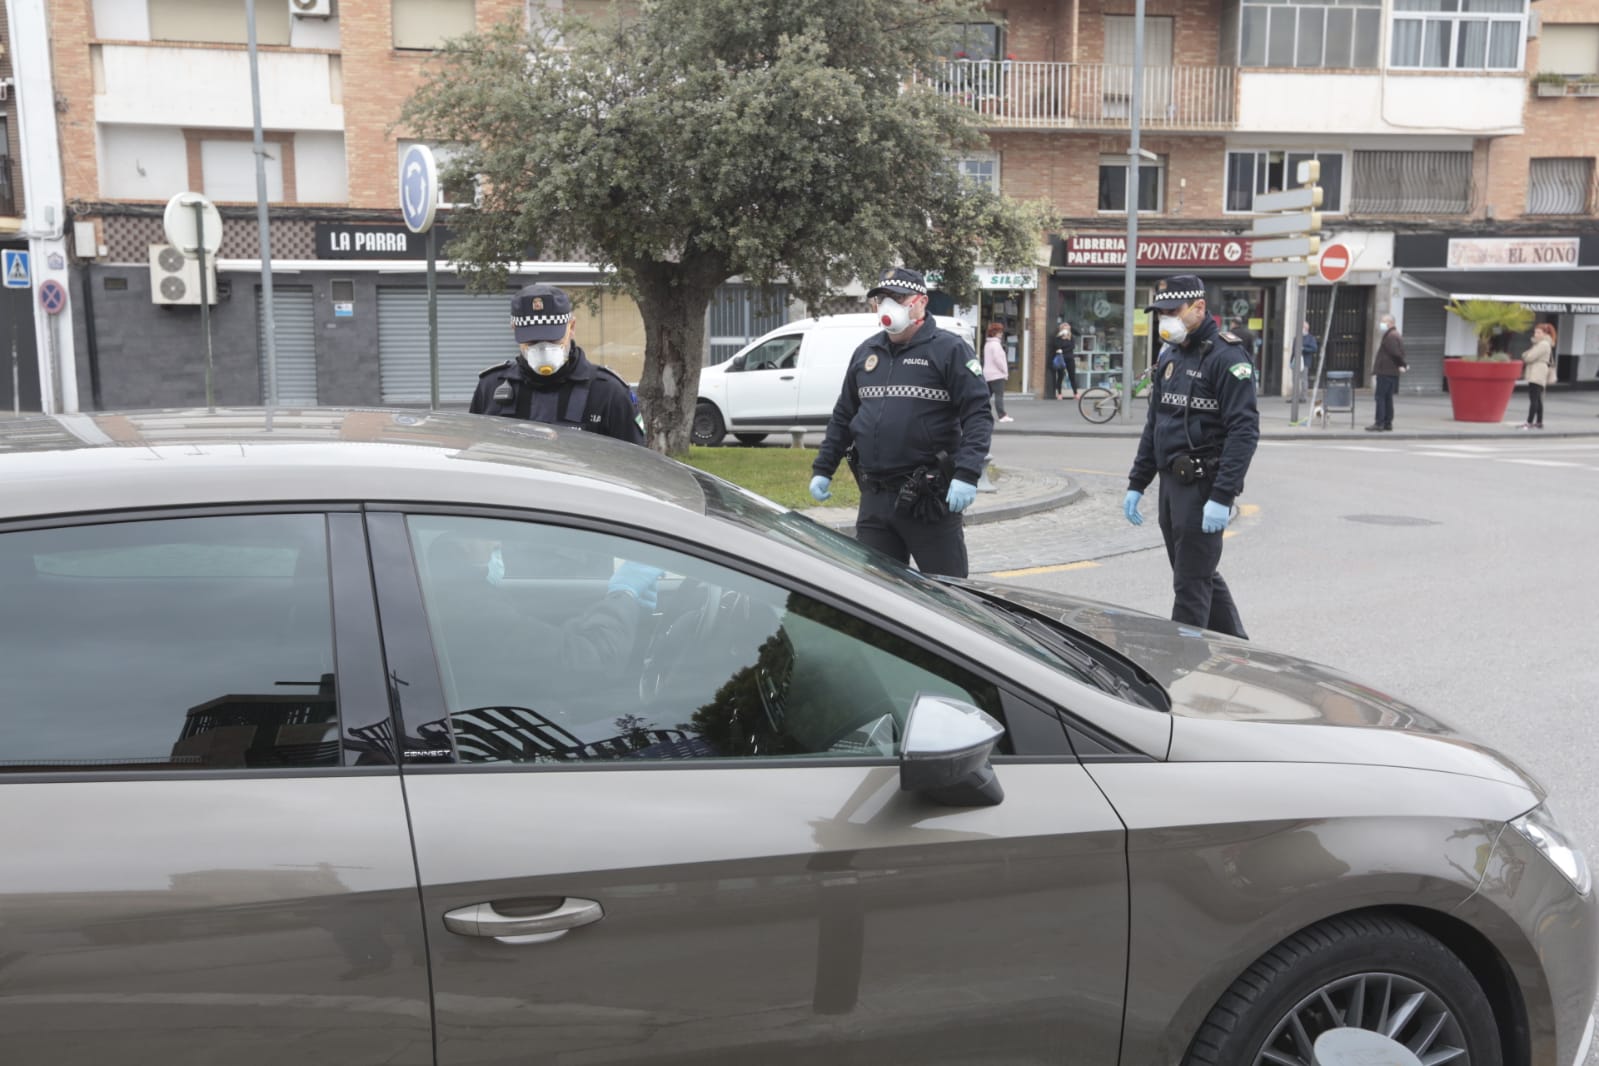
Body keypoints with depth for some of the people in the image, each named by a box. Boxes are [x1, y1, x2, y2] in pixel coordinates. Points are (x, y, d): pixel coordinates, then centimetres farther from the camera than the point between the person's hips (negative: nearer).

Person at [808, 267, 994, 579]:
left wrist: (967, 474, -23)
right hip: (873, 498, 6)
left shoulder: (949, 350, -4)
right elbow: (843, 416, 22)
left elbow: (978, 414, -11)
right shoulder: (865, 352, 15)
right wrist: (822, 468, 18)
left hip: (928, 498, -6)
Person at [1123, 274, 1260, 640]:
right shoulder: (1170, 355, 14)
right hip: (1171, 484, 9)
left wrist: (1222, 497, -24)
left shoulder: (1226, 356, -13)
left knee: (1192, 584, -4)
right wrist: (1136, 484, 16)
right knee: (1201, 575, 18)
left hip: (1203, 486, -9)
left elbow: (1245, 431, -19)